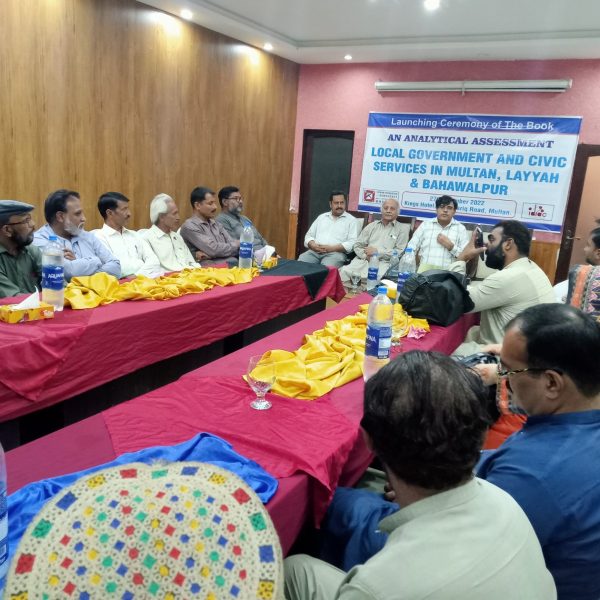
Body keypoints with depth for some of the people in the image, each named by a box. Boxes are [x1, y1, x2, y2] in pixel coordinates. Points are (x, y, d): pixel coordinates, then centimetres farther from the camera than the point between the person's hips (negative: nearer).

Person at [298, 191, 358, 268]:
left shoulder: (351, 220, 8)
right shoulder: (321, 217, 22)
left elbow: (352, 243, -4)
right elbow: (309, 235, 20)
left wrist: (331, 248, -15)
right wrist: (313, 245, -4)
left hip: (336, 253, -4)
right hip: (315, 251, 4)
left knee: (326, 267, -36)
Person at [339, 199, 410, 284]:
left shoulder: (403, 228, 13)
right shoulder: (372, 226, 23)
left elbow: (399, 252, 1)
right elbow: (357, 245, 18)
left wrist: (377, 251, -7)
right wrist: (366, 255, -4)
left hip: (383, 262, -3)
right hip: (363, 260, 3)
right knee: (344, 271, -27)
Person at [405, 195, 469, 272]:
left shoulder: (460, 228, 10)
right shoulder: (425, 224, 13)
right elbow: (411, 248, 8)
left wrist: (450, 246, -7)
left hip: (448, 270, 0)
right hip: (425, 269, 0)